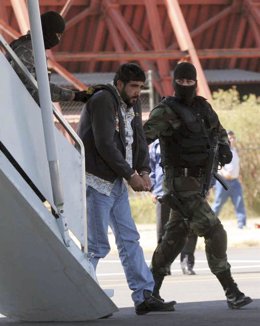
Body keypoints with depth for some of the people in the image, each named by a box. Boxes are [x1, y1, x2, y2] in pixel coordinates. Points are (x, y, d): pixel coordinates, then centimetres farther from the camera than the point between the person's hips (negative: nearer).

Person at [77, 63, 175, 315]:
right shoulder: (103, 101, -13)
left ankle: (144, 297, 8)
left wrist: (144, 171, -7)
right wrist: (131, 175, -16)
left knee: (129, 239, 7)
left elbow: (139, 140, 12)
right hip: (96, 181, -9)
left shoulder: (132, 105, 15)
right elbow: (105, 145, -20)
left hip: (117, 182, 9)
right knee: (97, 245, -8)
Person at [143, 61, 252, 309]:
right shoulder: (166, 111, -12)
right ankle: (232, 292, -9)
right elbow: (145, 135, -25)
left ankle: (151, 289, 27)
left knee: (175, 237, 16)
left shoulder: (202, 107, 10)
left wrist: (224, 147, 3)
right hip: (182, 185, -8)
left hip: (199, 184, 8)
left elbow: (218, 131, 25)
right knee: (214, 233, -13)